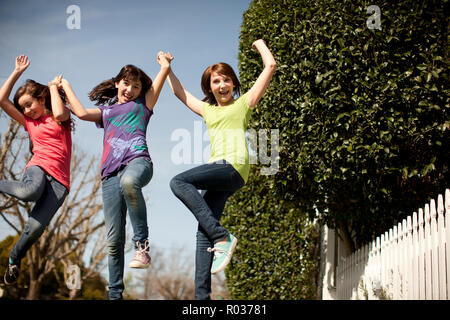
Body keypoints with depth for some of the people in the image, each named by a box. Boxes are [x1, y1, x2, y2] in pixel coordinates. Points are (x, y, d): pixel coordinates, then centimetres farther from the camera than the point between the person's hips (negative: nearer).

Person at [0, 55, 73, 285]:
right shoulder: (29, 122, 23)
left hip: (59, 179, -1)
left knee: (36, 226, -21)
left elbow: (59, 115, -9)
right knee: (30, 191, -42)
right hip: (38, 166, 1)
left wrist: (54, 87, 6)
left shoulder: (62, 115, 18)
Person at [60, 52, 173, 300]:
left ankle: (142, 243, -35)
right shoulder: (105, 110, 31)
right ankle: (115, 293, 4)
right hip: (111, 172, 3)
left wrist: (164, 63, 39)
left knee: (129, 182, -44)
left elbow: (165, 67, 18)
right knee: (114, 239, -4)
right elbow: (82, 113, 11)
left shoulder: (143, 103, 23)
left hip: (137, 161, -3)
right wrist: (65, 86, 23)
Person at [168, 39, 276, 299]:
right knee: (204, 231, -6)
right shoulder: (207, 110, 28)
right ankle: (202, 294, -12)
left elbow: (271, 66, 12)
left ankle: (222, 237, -26)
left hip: (234, 167, -6)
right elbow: (179, 91, 39)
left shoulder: (243, 103, 13)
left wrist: (260, 44, 26)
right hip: (217, 170, 6)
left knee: (179, 182, -25)